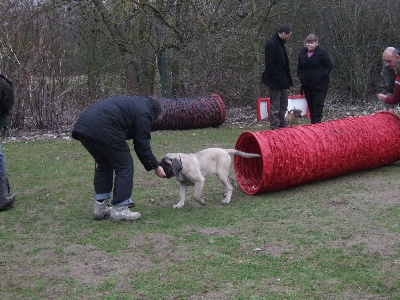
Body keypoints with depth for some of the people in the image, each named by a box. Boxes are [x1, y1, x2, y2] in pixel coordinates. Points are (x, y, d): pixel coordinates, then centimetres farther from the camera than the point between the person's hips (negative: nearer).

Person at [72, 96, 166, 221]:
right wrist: (156, 167, 14)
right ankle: (119, 209, 5)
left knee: (104, 165, 23)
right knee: (124, 166, 3)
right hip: (102, 130, -9)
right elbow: (142, 145, 3)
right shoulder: (144, 113, 4)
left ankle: (100, 206, 25)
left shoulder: (135, 103, 31)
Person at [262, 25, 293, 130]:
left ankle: (282, 125, 22)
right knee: (275, 106, -3)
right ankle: (275, 127, 1)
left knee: (283, 105, 14)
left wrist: (288, 79, 14)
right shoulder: (271, 44, -15)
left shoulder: (281, 43, 15)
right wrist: (277, 79, -22)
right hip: (275, 81, -10)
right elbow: (270, 64, -20)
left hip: (283, 80, 10)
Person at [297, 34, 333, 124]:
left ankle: (316, 122, -7)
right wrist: (300, 76, 4)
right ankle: (313, 122, 16)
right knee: (310, 104, 8)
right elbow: (299, 67, 19)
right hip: (307, 83, 5)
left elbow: (329, 66, -5)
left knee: (318, 103, -7)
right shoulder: (302, 53, 9)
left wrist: (322, 76, -14)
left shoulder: (322, 52, -7)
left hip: (319, 83, -5)